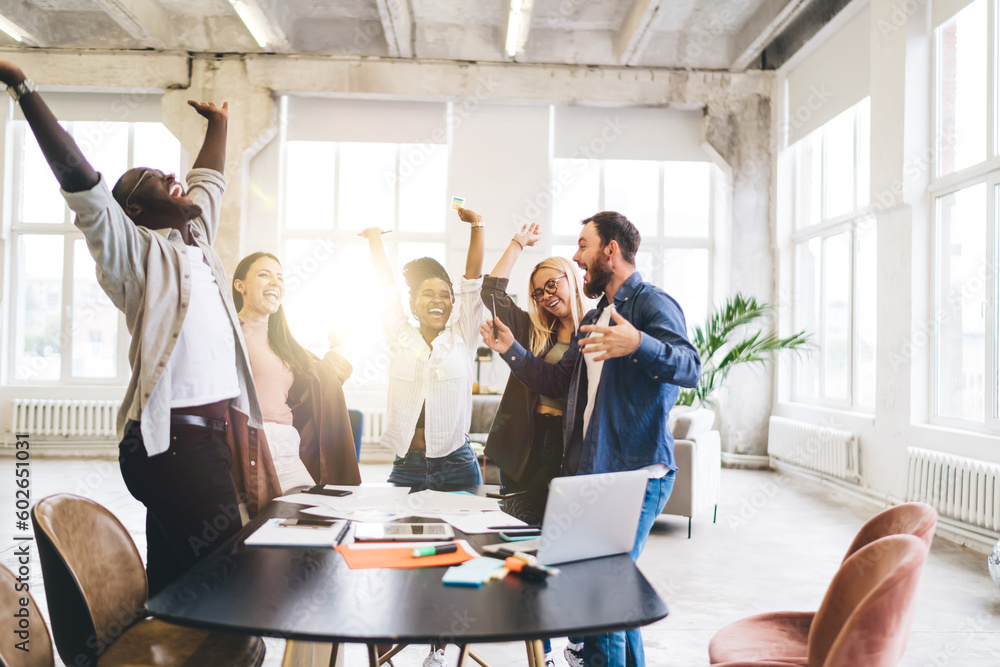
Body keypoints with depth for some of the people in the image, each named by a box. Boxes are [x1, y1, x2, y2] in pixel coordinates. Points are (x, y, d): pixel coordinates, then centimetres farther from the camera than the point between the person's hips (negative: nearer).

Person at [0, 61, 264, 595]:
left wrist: (218, 123, 46)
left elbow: (209, 180, 35)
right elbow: (78, 176, -13)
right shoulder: (137, 252, -2)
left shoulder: (196, 240, 19)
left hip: (207, 435, 7)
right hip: (170, 438, -7)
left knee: (177, 579, 11)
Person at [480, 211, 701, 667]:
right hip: (592, 473, 9)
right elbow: (558, 382, 25)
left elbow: (690, 367, -25)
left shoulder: (651, 303, -8)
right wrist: (511, 351, 18)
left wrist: (637, 345, -42)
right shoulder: (596, 317, 21)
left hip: (636, 475, -9)